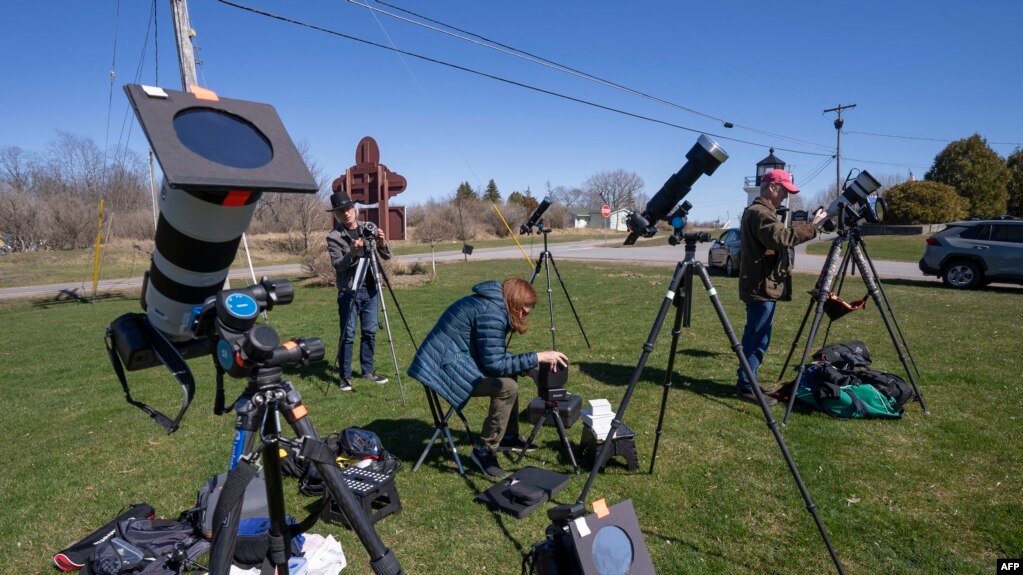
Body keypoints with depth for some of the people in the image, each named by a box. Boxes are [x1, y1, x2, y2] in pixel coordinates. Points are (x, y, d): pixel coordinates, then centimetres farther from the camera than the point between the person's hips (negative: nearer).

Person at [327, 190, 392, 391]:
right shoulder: (334, 237, -4)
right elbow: (338, 265, -13)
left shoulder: (368, 229, 7)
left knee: (370, 332, 9)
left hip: (370, 289, 4)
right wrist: (352, 253, -31)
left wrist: (382, 244, -16)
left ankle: (368, 370, 21)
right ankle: (345, 376, 6)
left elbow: (387, 257, 5)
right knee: (348, 335, -3)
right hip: (349, 292, -4)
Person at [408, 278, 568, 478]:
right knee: (507, 387, -21)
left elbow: (494, 356, 16)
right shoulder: (491, 313, -19)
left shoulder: (493, 305, 11)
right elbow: (494, 364, -21)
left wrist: (533, 361, 6)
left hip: (453, 359, 11)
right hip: (446, 367, -11)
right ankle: (484, 450, -7)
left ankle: (508, 436, 25)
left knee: (509, 374, 18)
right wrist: (537, 357, -18)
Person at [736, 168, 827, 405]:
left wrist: (805, 226, 12)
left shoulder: (758, 211, 20)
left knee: (756, 337, 15)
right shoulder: (759, 212, -14)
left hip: (763, 285, 11)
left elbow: (777, 239, 23)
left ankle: (747, 381, 23)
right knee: (757, 338, -7)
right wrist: (811, 226, -22)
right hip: (762, 286, -11)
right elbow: (782, 238, -28)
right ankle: (746, 386, -1)